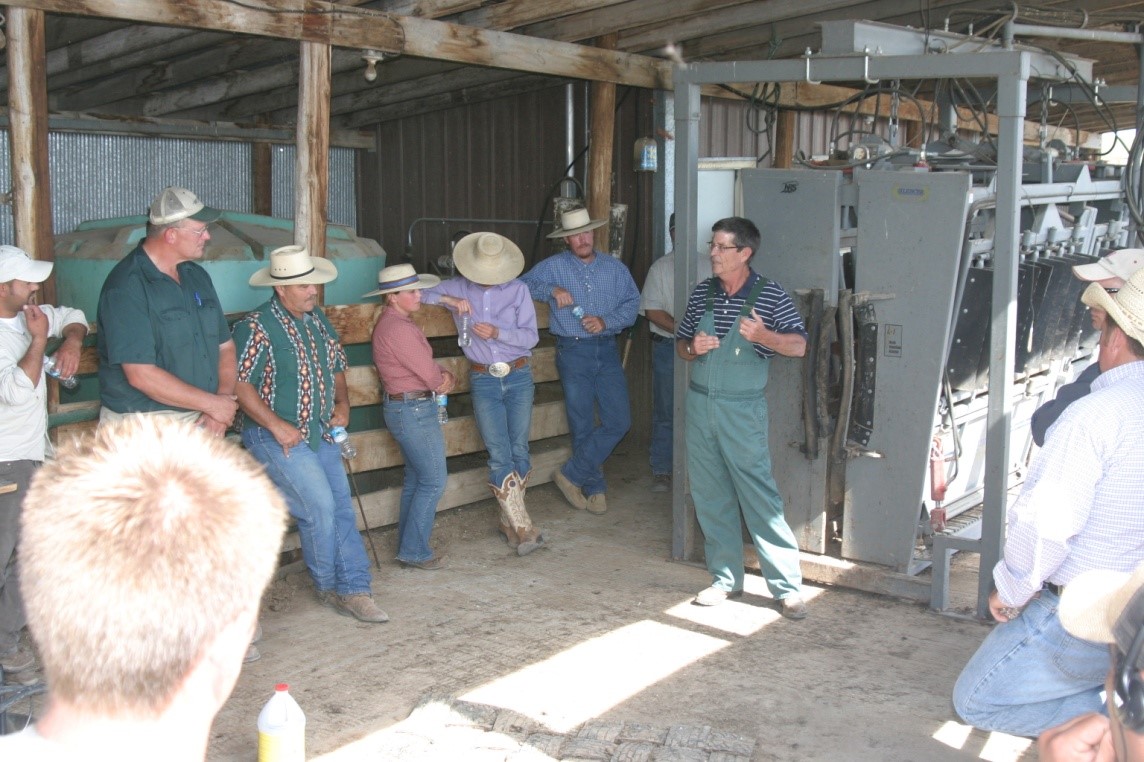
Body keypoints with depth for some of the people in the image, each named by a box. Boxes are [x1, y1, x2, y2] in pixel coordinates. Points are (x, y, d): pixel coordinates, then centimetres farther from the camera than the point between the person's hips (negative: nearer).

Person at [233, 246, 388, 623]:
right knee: (319, 507, -11)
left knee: (342, 508, 4)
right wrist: (276, 425, -21)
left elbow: (336, 368, 21)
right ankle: (329, 587, 11)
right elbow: (238, 384, -18)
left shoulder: (318, 321, 10)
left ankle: (354, 590, 10)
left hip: (321, 434, 7)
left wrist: (342, 404, 3)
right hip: (278, 438, -7)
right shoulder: (257, 328, -14)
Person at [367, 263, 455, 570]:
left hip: (408, 408, 11)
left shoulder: (399, 322, 12)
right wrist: (444, 380, 3)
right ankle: (415, 551, 3)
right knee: (434, 480, -4)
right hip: (413, 410, -11)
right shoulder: (397, 328, -21)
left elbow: (425, 366, 15)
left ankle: (409, 548, 25)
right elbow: (430, 374, -18)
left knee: (415, 480, 16)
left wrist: (443, 378, -4)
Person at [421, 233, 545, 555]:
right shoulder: (457, 288, 3)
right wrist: (446, 299, -14)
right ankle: (523, 526, -3)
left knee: (519, 451, 1)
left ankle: (510, 521, 16)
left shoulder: (518, 290, 0)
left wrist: (497, 332, -19)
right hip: (483, 380, 0)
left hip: (518, 376, 0)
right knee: (500, 455, -7)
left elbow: (531, 336, -4)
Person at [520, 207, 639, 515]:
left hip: (607, 350, 3)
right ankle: (595, 487, 17)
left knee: (619, 421, -4)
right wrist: (551, 290, -17)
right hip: (573, 352, -3)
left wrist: (606, 321, -14)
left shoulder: (615, 267, 8)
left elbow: (632, 304, 2)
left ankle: (571, 474, 8)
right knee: (583, 427, 2)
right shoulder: (553, 266, 2)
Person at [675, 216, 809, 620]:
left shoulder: (770, 295, -6)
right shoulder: (702, 292, 8)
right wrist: (693, 348, -6)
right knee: (710, 496, 9)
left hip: (742, 409, -5)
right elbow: (680, 342, 17)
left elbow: (798, 345, -14)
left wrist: (763, 335, -32)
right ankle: (726, 579, 22)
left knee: (760, 496, -7)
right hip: (700, 404, 5)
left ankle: (787, 586, 1)